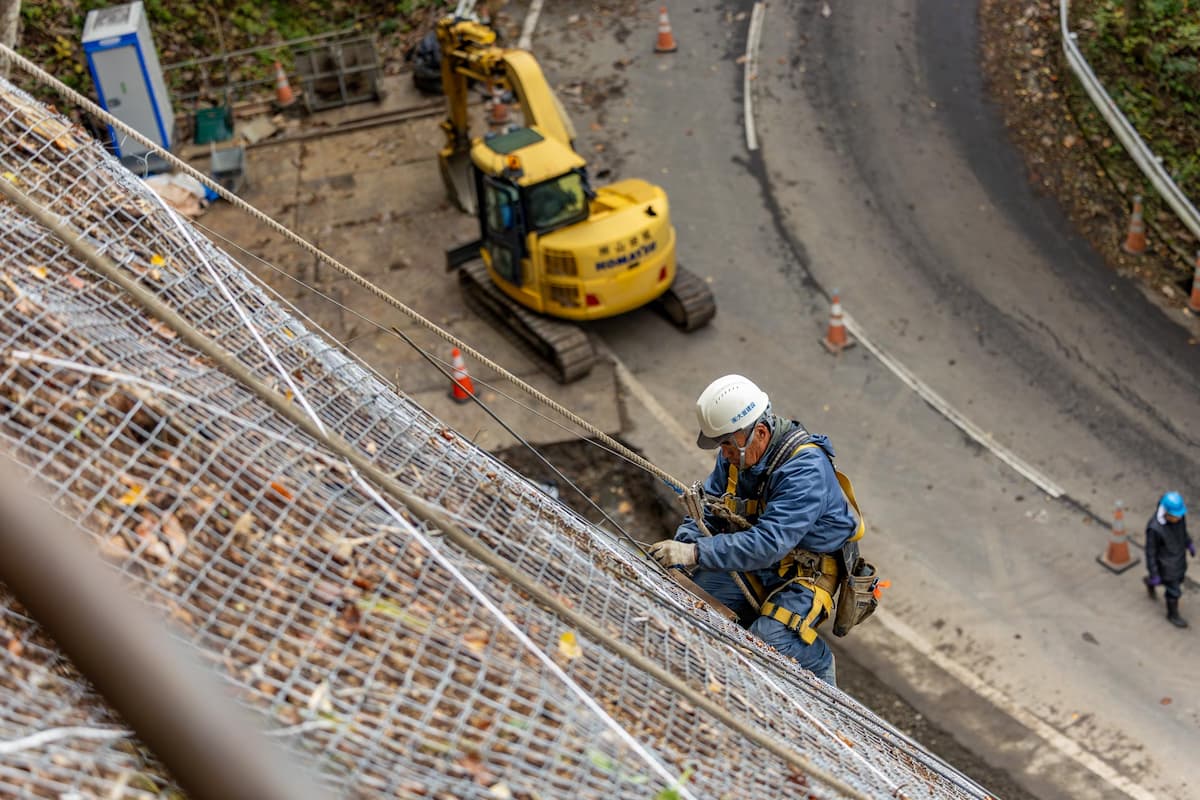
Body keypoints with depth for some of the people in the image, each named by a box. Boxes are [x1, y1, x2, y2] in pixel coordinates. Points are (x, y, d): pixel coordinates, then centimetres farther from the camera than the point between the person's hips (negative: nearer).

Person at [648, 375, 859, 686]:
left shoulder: (806, 470, -31)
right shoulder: (738, 451, -7)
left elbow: (767, 544, -39)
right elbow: (708, 506, 1)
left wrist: (695, 553, -42)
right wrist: (680, 547, -18)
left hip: (807, 573, -7)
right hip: (755, 562, 7)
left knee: (767, 639, -27)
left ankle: (819, 664, 5)